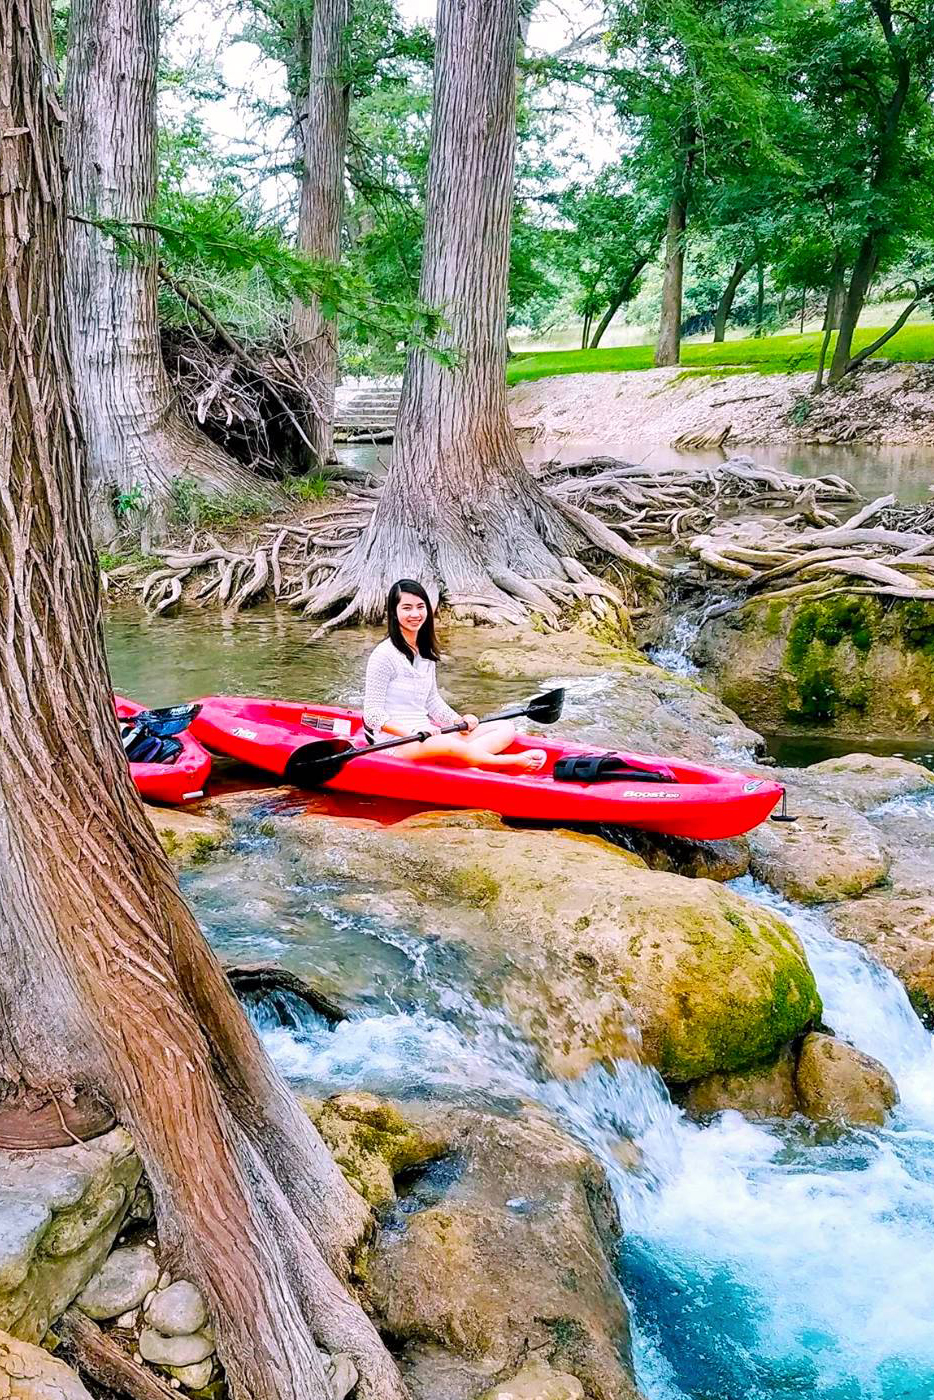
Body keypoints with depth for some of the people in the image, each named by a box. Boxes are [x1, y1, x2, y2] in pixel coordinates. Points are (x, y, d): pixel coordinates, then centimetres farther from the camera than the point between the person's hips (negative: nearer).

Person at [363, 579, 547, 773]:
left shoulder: (426, 652, 15)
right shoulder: (384, 655, -10)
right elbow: (372, 715, -13)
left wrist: (460, 721, 2)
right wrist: (411, 732, -26)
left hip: (427, 734, 9)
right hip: (396, 744, -9)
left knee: (506, 728, -6)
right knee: (447, 745, -42)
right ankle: (516, 762, -29)